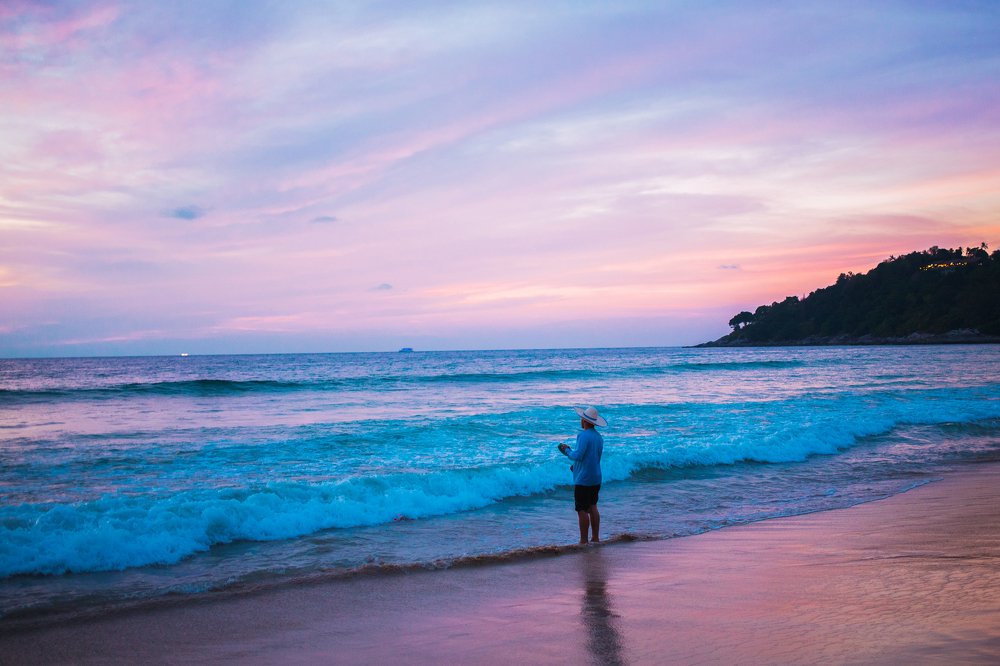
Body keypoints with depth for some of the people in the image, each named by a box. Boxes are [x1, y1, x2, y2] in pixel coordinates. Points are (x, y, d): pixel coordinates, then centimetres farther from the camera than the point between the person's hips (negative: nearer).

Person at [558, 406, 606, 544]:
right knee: (593, 508, 15)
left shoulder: (584, 435, -18)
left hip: (583, 480, -8)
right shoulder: (599, 437, 9)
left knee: (582, 510, -2)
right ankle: (595, 538, 18)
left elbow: (578, 455, -25)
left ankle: (583, 541, 1)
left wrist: (567, 451, -6)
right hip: (596, 479, 8)